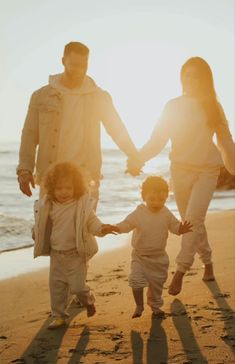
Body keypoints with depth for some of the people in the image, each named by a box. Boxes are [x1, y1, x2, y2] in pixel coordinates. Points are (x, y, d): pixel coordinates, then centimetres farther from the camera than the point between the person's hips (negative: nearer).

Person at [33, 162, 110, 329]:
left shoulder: (82, 205, -14)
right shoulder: (49, 206, 0)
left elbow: (92, 222, -21)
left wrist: (101, 228, -38)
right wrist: (36, 232, 11)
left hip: (76, 254, -4)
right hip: (56, 254, 5)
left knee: (77, 286, -3)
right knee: (56, 285, 9)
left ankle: (89, 301, 31)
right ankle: (59, 316, 24)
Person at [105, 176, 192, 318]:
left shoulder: (167, 215, -6)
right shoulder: (138, 214, -13)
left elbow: (175, 226, 3)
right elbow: (126, 224, -13)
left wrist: (181, 229, -20)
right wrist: (114, 228, -32)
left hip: (159, 257, 2)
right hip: (140, 256, -2)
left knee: (157, 283, 14)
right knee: (136, 281, -12)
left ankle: (155, 306, 36)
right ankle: (139, 306, 10)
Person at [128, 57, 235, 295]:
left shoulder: (213, 107, 5)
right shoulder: (173, 106, 4)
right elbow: (157, 140, -1)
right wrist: (137, 159, -16)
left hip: (207, 170, -2)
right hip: (180, 169, 2)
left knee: (193, 218, -17)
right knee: (192, 222, 7)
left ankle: (180, 271, -14)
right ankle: (208, 263, 27)